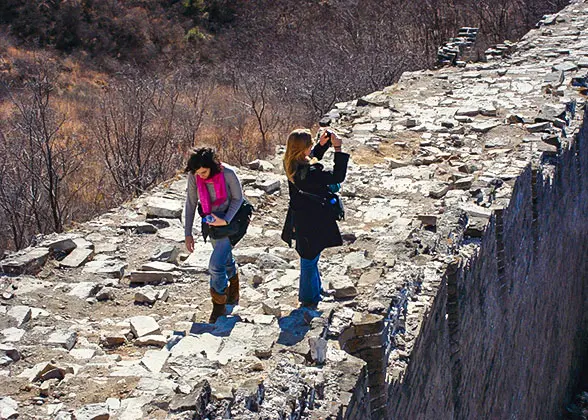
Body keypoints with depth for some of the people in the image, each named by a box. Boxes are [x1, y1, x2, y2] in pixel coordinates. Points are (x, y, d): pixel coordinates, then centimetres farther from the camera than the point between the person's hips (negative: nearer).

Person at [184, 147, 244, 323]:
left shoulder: (227, 174, -26)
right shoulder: (193, 177, -16)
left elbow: (238, 198, -11)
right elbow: (191, 204, -6)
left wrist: (225, 220, -22)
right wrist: (188, 233, -5)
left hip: (229, 220, -4)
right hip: (210, 221, 4)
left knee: (216, 265, -13)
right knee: (226, 259, 24)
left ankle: (219, 306, 6)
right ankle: (233, 294, 48)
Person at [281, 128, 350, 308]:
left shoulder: (291, 164, -8)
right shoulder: (309, 172, -34)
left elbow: (310, 159, 14)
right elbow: (338, 177, -28)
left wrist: (322, 144, 3)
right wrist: (338, 149, -24)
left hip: (299, 218, 9)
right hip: (312, 222, -9)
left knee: (310, 259, 28)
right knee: (309, 260, 11)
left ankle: (315, 290, 48)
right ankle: (308, 299, 28)